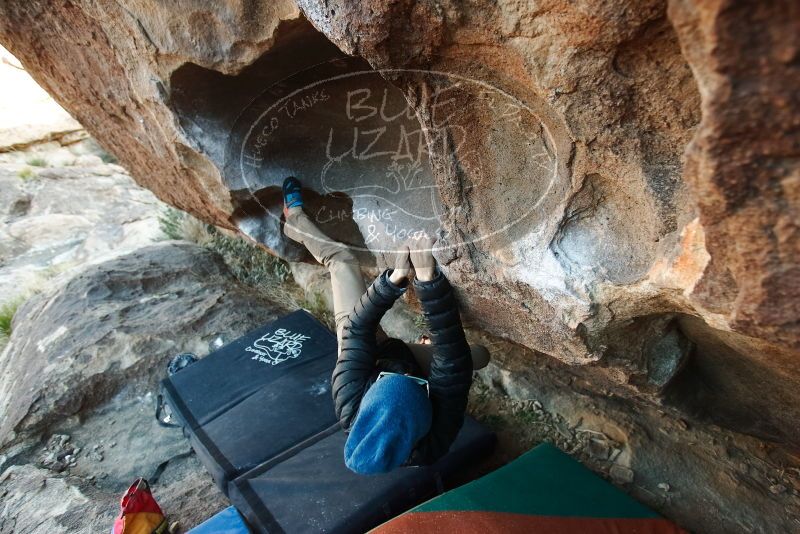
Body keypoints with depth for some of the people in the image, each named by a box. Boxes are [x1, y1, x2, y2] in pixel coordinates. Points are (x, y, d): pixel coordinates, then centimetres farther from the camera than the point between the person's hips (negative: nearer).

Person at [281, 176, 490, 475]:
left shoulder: (351, 412, -42)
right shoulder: (436, 438, -43)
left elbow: (357, 329, -36)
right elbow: (453, 355, -45)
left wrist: (393, 279, -45)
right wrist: (428, 279, -53)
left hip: (369, 355, 0)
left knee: (342, 260, 1)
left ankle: (295, 218, 32)